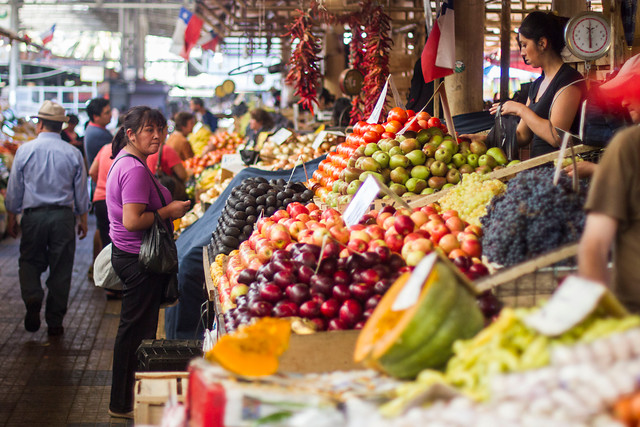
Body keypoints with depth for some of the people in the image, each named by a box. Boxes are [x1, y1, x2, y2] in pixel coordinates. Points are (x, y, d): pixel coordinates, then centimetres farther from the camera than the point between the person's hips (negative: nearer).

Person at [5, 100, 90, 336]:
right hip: (64, 216, 1)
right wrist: (83, 219, 19)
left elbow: (14, 189, 3)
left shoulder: (25, 150, -3)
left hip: (33, 215, -1)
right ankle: (55, 322, 11)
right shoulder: (73, 153, 0)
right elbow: (81, 192, 7)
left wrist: (11, 218, 14)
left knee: (29, 261, 16)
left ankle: (32, 298, -11)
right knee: (61, 268, 7)